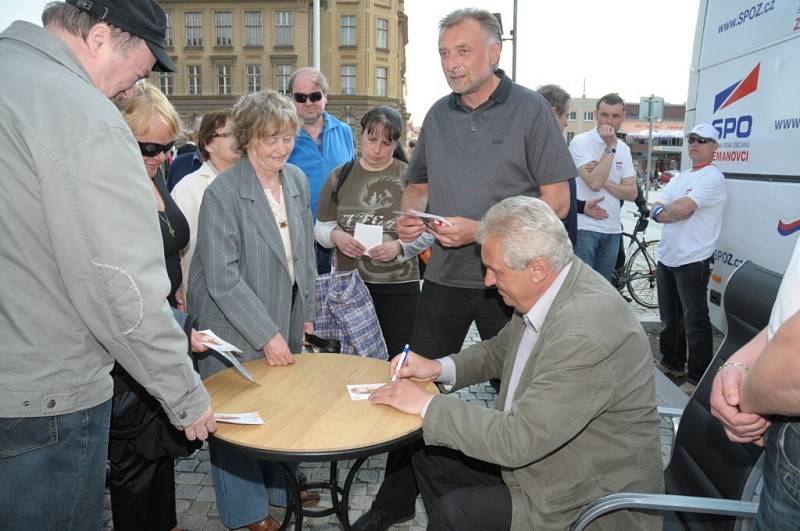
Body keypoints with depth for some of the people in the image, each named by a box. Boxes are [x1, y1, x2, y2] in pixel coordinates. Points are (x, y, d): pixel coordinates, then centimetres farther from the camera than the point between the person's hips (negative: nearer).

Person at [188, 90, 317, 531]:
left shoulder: (297, 181, 3)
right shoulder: (222, 193, -18)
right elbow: (222, 279, -20)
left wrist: (306, 311, 12)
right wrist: (267, 335, -19)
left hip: (286, 320, 6)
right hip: (237, 330, -5)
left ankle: (282, 486, 40)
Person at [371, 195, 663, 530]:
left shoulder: (587, 332, -32)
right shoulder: (545, 290, -6)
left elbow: (520, 440, -31)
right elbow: (501, 350, 12)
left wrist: (427, 405, -21)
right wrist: (439, 368, -3)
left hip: (589, 499, -8)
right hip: (534, 448, 8)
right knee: (430, 458, 7)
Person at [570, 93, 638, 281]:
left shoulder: (624, 149, 11)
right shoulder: (581, 142, -7)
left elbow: (631, 193, 3)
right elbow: (594, 183, -20)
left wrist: (603, 181, -12)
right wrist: (610, 147, -15)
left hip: (612, 230, 6)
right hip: (584, 227, -6)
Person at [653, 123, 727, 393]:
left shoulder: (712, 178, -10)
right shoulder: (678, 179, 17)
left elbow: (682, 209, -22)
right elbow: (655, 210, 8)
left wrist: (662, 211, -3)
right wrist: (674, 211, -13)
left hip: (692, 261, -9)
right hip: (667, 258, 9)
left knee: (695, 322, -5)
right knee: (670, 318, 19)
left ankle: (698, 379, 3)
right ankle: (672, 363, 34)